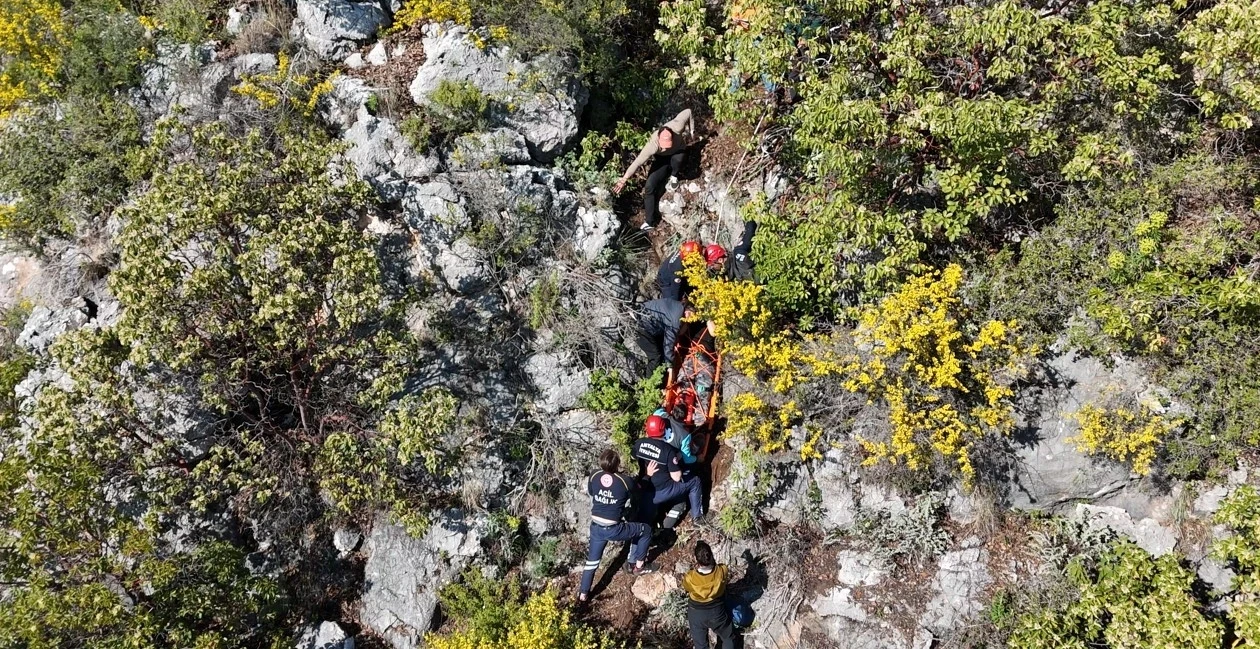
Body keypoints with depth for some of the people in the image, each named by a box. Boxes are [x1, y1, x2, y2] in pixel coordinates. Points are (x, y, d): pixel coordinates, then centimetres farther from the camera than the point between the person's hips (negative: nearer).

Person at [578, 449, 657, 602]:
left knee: (592, 560, 24)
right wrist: (648, 475, 18)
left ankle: (583, 593, 30)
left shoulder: (594, 477, -5)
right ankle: (637, 566, 31)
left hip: (596, 527, 5)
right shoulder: (624, 481, -17)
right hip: (614, 529, -5)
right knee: (646, 530, 18)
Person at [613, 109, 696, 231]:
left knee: (676, 159, -36)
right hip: (662, 158, -2)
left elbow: (688, 111, -20)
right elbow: (637, 162, -39)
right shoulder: (653, 145, -39)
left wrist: (691, 130, -13)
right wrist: (624, 179, -43)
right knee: (649, 186, -17)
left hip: (678, 152, 2)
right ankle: (650, 221, -7)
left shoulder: (676, 127, -38)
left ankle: (674, 176, 1)